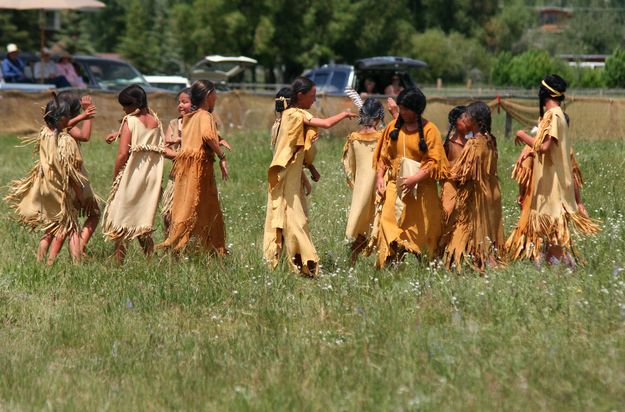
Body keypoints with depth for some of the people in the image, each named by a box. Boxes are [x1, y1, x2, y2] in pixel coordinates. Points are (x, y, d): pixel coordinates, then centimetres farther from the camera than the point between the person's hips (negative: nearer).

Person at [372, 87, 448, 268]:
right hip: (395, 186, 3)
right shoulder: (393, 127, 9)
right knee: (388, 224, -10)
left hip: (420, 189, -3)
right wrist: (380, 177, 0)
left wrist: (416, 178, -18)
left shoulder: (429, 130, -3)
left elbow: (435, 162, -7)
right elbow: (383, 156, 14)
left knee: (420, 229, 0)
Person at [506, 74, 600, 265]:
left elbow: (543, 146, -25)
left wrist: (523, 135, -10)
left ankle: (556, 262, -5)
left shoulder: (552, 115, -16)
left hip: (550, 180, -9)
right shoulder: (560, 115, 13)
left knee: (551, 221, -6)